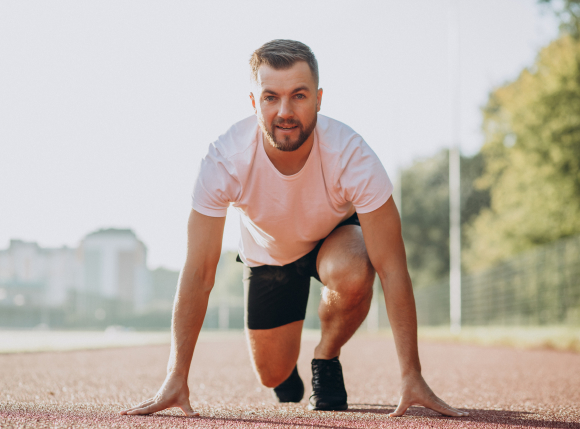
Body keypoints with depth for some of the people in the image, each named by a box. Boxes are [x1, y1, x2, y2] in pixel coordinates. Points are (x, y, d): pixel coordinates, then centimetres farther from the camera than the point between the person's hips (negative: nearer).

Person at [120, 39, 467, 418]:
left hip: (336, 236, -1)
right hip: (267, 251, 2)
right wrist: (176, 379, -33)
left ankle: (327, 359, -4)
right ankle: (288, 366, 41)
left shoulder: (352, 156, -37)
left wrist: (412, 377, -38)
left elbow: (392, 269, -34)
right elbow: (198, 274, -30)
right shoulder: (224, 160, -35)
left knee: (352, 275, -36)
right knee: (273, 374, 2)